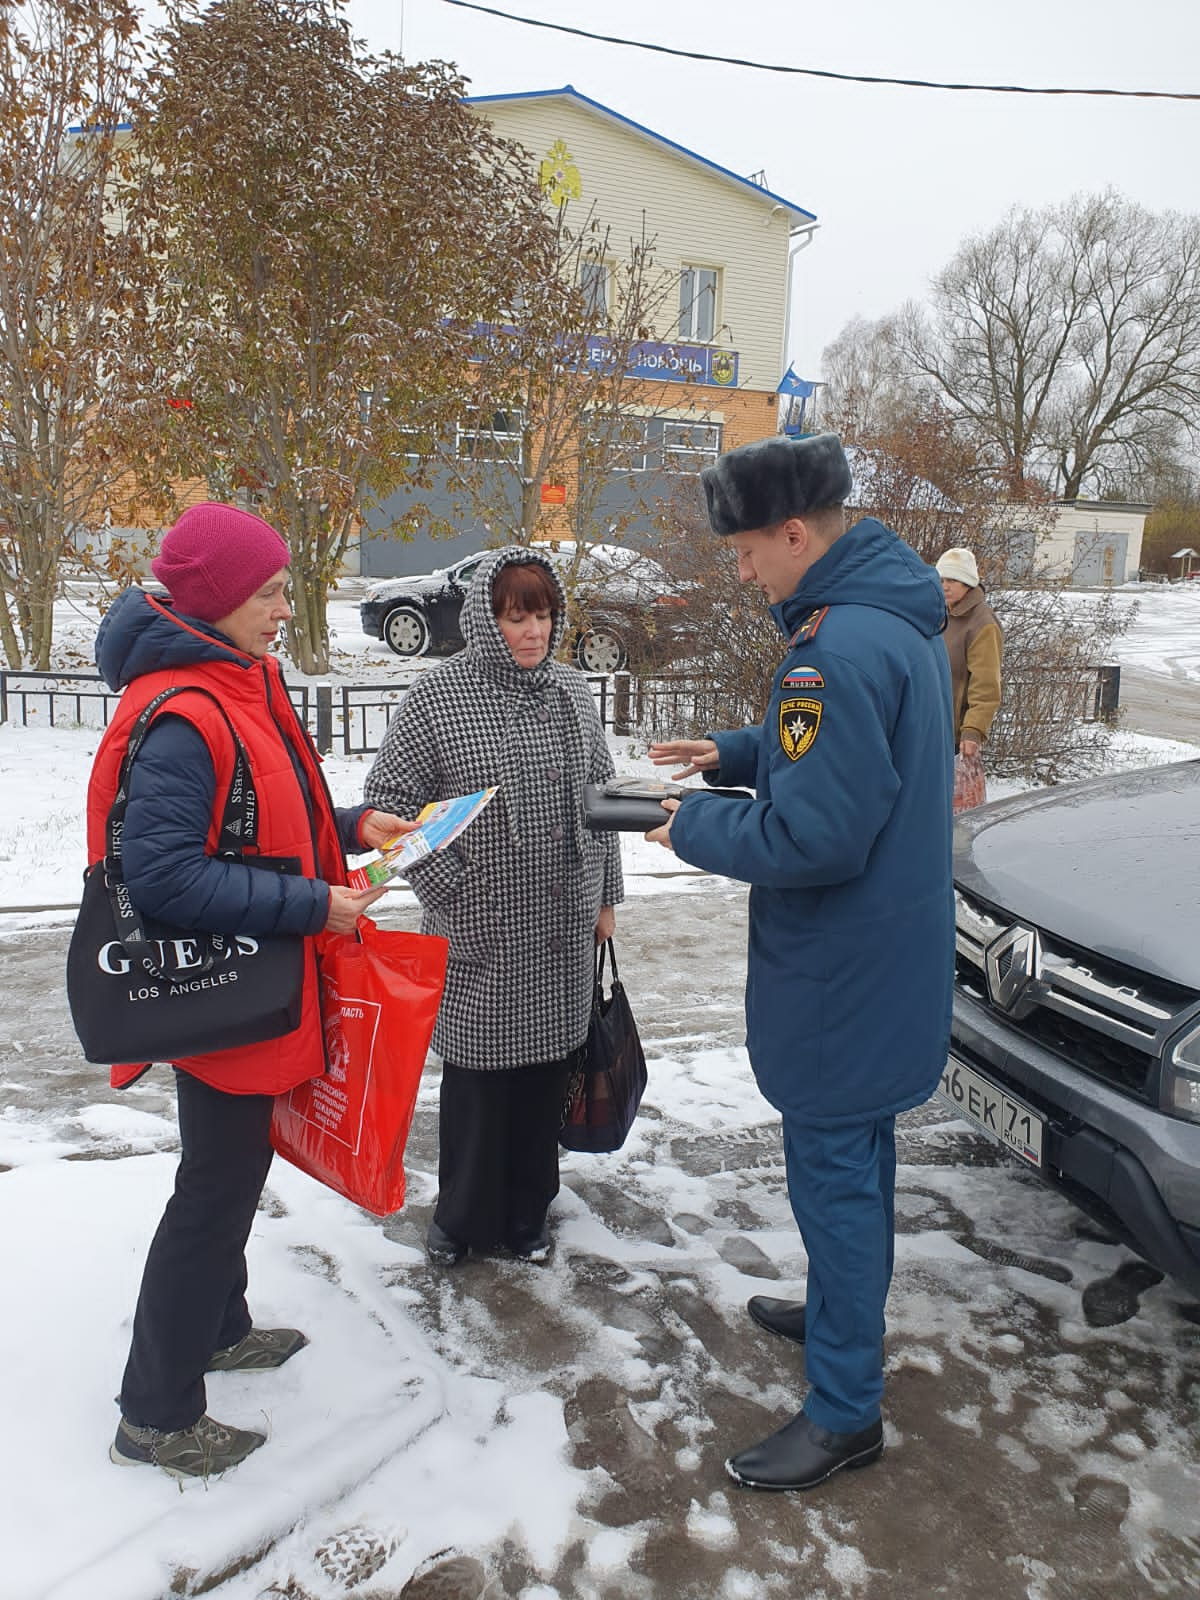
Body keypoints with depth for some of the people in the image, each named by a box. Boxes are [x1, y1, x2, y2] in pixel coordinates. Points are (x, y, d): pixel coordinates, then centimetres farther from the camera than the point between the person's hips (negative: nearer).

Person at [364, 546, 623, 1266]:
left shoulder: (573, 692, 6)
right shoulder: (438, 694, -8)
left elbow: (603, 796, 13)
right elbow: (389, 798, -6)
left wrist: (605, 896, 14)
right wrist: (448, 890, -11)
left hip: (563, 934, 4)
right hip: (480, 935, -4)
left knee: (547, 1072, 13)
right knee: (478, 1075, 6)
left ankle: (528, 1213, 33)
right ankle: (462, 1215, 30)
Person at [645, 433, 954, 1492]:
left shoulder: (838, 649, -27)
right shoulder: (901, 619, 7)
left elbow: (813, 838, -29)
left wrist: (696, 828, -13)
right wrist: (733, 755, 9)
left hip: (843, 972, -10)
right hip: (888, 950, 10)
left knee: (833, 1169, 3)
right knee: (858, 1149, 24)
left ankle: (844, 1409, 19)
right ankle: (843, 1313, 45)